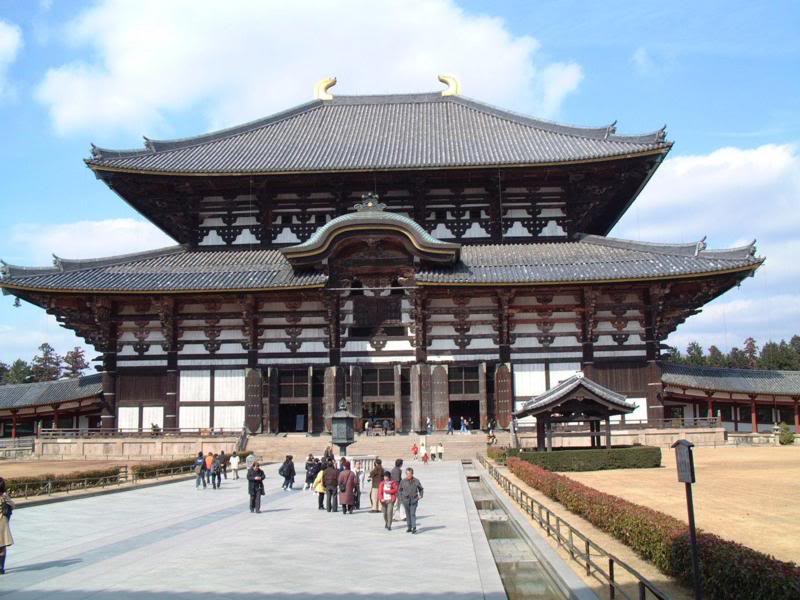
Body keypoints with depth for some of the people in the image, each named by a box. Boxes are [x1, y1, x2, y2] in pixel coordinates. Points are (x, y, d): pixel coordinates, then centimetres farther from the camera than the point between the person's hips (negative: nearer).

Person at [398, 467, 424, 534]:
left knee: (413, 514, -10)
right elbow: (400, 490, 13)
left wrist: (420, 495, 2)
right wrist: (400, 497, 3)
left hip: (414, 500, -2)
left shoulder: (416, 481, -1)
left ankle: (414, 528, -11)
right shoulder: (403, 481, 0)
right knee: (408, 514, 9)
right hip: (405, 500, 2)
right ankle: (409, 528, 19)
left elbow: (421, 489, 14)